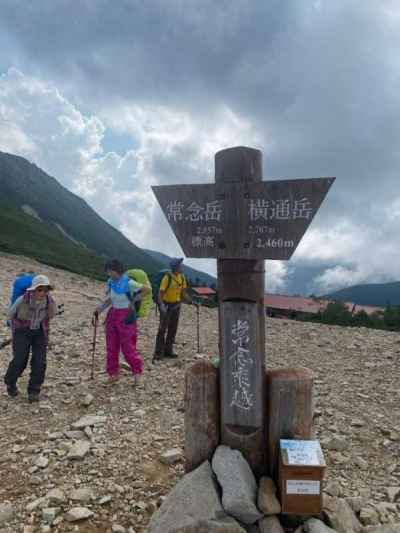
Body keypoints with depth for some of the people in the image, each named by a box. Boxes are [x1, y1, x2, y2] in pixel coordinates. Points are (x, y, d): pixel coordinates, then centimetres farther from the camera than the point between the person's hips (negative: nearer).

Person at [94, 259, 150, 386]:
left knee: (127, 346, 0)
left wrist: (134, 300, -8)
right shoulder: (111, 282, 3)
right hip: (113, 314, 6)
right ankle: (113, 373, 20)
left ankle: (137, 371, 19)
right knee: (111, 346, 8)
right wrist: (100, 308, 1)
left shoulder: (128, 283, -17)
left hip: (126, 316, -6)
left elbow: (147, 289, -12)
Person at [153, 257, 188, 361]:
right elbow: (160, 293, -21)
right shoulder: (167, 278, -21)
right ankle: (158, 353, -3)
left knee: (173, 329, 8)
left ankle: (168, 350, 18)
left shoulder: (182, 277, -1)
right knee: (162, 329, -9)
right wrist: (161, 305, -37)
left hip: (176, 305, 6)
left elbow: (183, 293, 7)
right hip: (166, 305, -6)